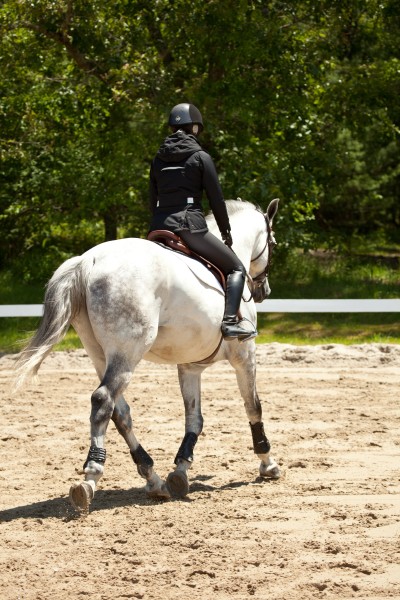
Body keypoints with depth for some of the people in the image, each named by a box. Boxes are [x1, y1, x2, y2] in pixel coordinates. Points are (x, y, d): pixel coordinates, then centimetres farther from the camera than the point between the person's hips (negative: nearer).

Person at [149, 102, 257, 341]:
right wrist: (226, 232, 11)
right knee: (236, 268, 4)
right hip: (190, 225, -5)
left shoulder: (159, 159, 15)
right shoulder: (201, 157, -1)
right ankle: (231, 321, -17)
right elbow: (216, 198, -1)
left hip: (160, 226, 5)